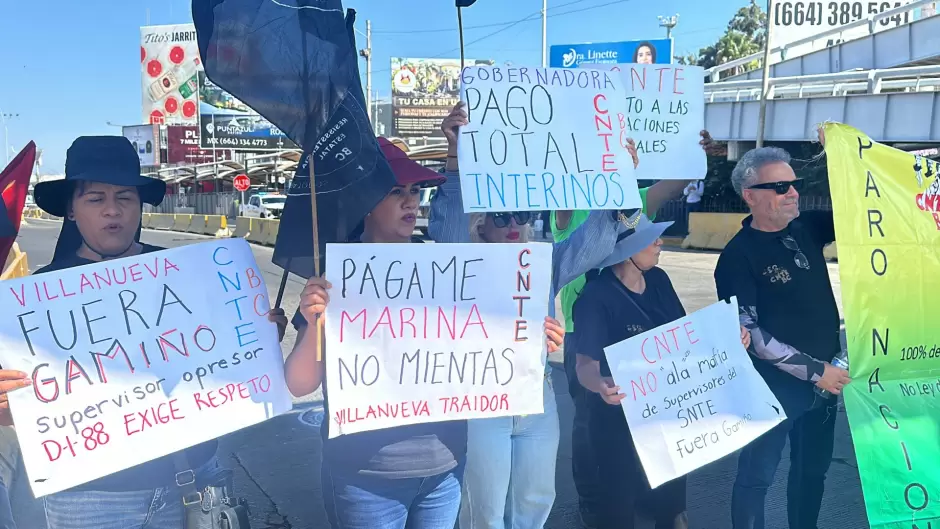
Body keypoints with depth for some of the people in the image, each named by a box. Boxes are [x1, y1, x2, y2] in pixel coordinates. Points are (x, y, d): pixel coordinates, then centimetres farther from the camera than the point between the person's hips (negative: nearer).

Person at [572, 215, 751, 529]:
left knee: (671, 498, 23)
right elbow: (586, 365, -24)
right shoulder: (597, 297, -22)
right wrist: (601, 385, -46)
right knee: (620, 501, 10)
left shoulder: (658, 280, -1)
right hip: (621, 422, -6)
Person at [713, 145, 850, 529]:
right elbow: (747, 333, -19)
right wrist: (812, 369, -18)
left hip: (825, 379, 7)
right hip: (774, 387, -7)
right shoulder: (738, 255, -16)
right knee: (757, 475, 7)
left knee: (813, 469, 22)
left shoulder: (807, 229, 2)